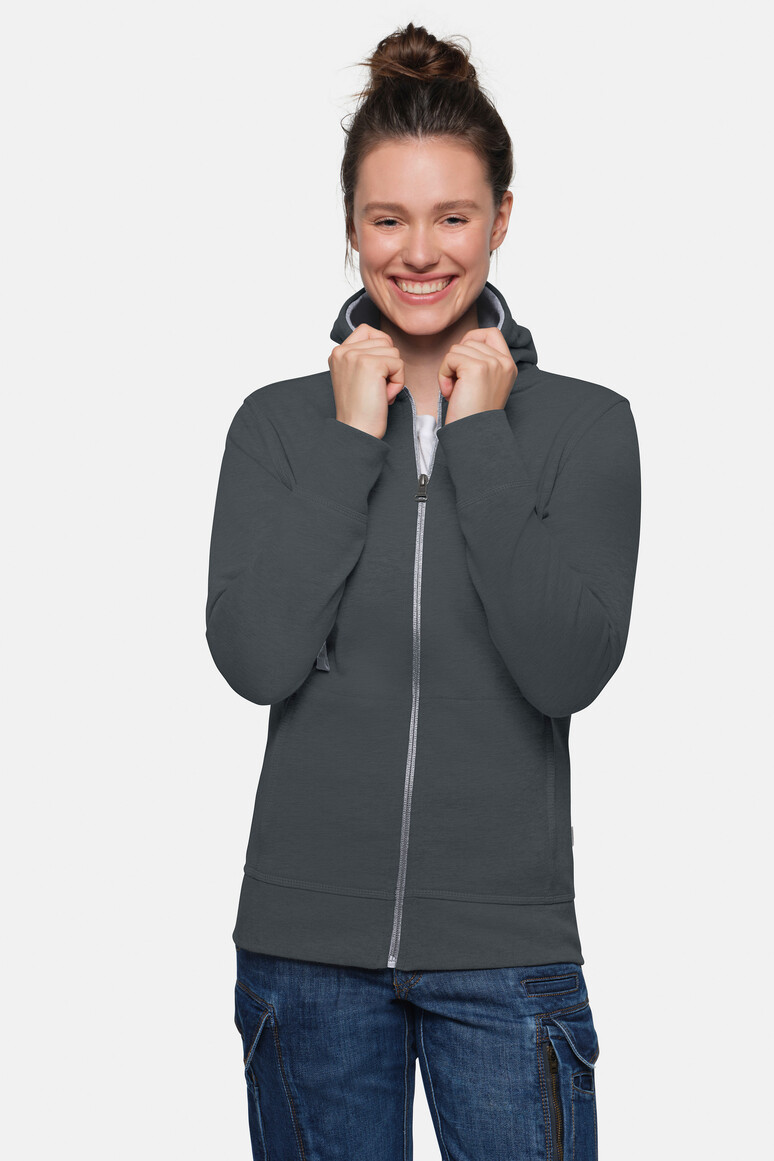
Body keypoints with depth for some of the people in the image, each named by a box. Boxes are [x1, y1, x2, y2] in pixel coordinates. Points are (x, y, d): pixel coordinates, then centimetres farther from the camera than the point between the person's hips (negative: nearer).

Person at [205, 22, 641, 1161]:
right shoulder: (281, 422, 3)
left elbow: (569, 670, -12)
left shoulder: (584, 424, 0)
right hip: (308, 936, 1)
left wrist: (480, 440, -11)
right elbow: (255, 658, -9)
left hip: (506, 939, -1)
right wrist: (350, 443, -9)